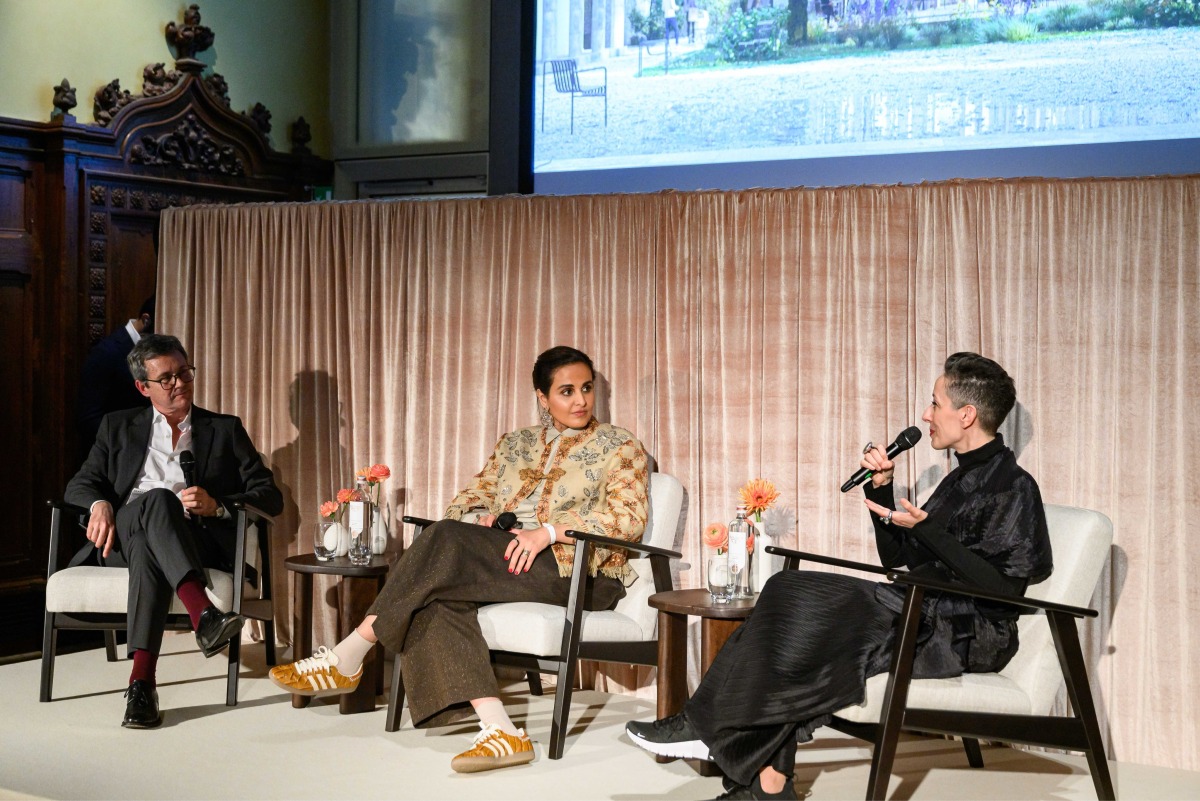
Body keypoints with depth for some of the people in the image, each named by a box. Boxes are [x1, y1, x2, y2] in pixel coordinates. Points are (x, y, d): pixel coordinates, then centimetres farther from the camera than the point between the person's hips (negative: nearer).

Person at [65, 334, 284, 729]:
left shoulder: (225, 429, 19)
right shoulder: (118, 427, 25)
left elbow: (271, 498, 11)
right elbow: (80, 484, 15)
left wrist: (217, 506, -10)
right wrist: (99, 503, -11)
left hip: (197, 542, 0)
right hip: (123, 538, 1)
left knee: (148, 547, -39)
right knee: (157, 499, -37)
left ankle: (142, 679, -51)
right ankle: (203, 614, -55)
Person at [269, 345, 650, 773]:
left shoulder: (619, 446, 7)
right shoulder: (515, 444, 24)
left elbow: (630, 517, -7)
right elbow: (469, 498, 22)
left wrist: (548, 532, -18)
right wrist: (476, 519, -4)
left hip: (579, 572, -6)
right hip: (507, 561, 6)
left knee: (448, 542, -28)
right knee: (436, 593, -30)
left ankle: (348, 659, -20)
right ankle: (500, 730, -41)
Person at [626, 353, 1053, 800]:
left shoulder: (1012, 485, -8)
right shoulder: (963, 478, 21)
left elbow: (1002, 587, -18)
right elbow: (895, 557, 22)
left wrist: (925, 529, -20)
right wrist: (882, 490, 8)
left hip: (966, 635, -9)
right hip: (924, 613, 9)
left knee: (803, 609, -20)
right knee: (792, 594, -11)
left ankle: (709, 728, -8)